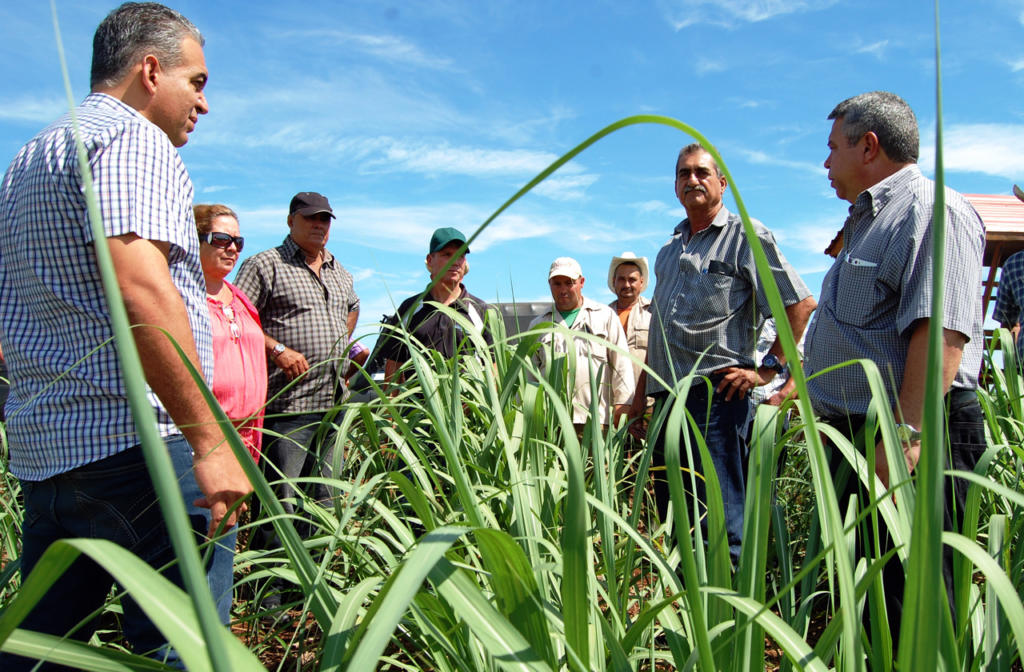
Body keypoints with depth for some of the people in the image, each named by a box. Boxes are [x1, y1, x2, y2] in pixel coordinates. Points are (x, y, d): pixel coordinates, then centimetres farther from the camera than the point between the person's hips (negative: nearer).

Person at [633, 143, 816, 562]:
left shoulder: (745, 235, 0)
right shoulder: (671, 248, 21)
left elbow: (801, 302, -5)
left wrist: (768, 369, -10)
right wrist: (639, 395, 20)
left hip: (715, 391, -7)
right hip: (669, 395, 7)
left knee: (722, 521, -8)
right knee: (671, 517, 12)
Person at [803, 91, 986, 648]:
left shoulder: (931, 209, -11)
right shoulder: (868, 221, 22)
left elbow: (941, 332, -23)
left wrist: (905, 435, -28)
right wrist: (797, 387, 29)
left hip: (908, 438, -10)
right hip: (857, 436, 10)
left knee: (908, 609, -5)